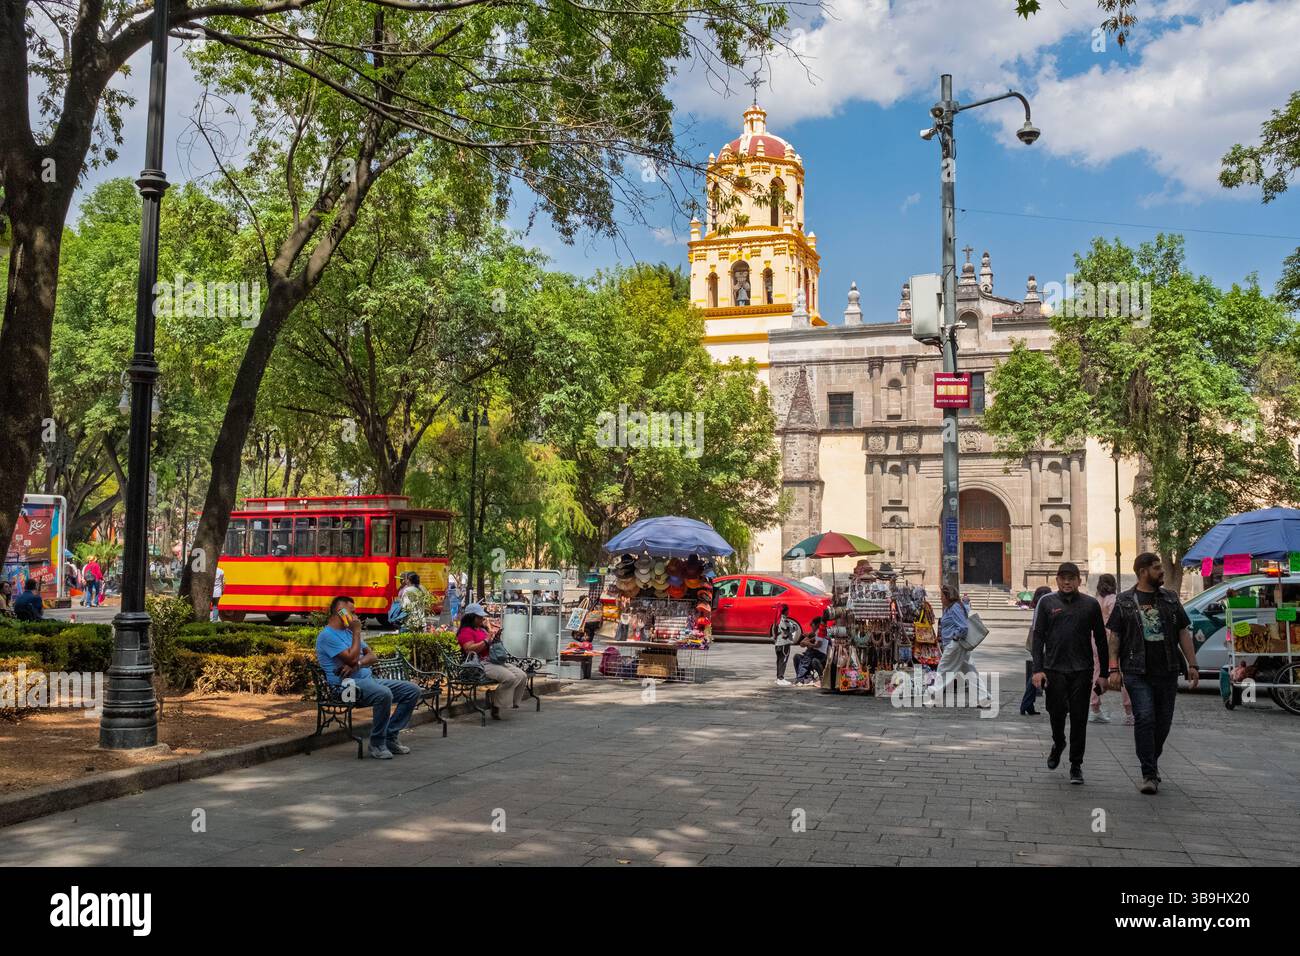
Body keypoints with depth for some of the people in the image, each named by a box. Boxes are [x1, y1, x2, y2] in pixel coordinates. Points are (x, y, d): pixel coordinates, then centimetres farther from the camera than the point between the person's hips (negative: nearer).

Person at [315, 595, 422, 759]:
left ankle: (390, 736, 0)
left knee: (412, 690, -4)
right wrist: (357, 632, -8)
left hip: (369, 679, 9)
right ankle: (377, 743, -20)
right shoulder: (327, 635, -7)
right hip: (348, 684, -9)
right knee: (384, 694, -38)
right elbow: (351, 659, -18)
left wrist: (357, 664, -9)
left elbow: (372, 656, 14)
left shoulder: (348, 632, 23)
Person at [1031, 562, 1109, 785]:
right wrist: (1037, 669, -6)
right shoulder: (1047, 602, 5)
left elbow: (1100, 639, 9)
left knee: (1079, 719, 1)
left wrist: (1104, 673, 6)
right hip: (1054, 668, 0)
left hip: (1082, 670, 0)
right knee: (1057, 713, 2)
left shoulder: (1090, 604, 6)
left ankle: (1076, 765, 11)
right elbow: (1038, 637, 3)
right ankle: (1058, 744, 33)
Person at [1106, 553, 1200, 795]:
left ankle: (1152, 762, 30)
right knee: (1144, 719, -11)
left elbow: (1183, 633, 11)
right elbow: (1114, 636, 2)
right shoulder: (1125, 602, 3)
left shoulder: (1170, 598, 11)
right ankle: (1149, 775, -8)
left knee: (1163, 721, 9)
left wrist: (1192, 664, 4)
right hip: (1138, 673, -3)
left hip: (1167, 671, 3)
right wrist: (1114, 668, -6)